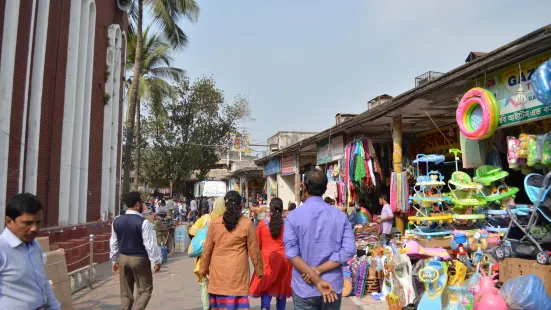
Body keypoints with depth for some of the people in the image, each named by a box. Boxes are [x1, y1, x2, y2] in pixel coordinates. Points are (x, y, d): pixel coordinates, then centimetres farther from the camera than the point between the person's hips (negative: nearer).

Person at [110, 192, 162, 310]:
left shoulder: (116, 221, 1)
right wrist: (157, 261, -5)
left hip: (123, 258, 6)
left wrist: (114, 260, 21)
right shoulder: (143, 222, -18)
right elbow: (150, 244, -16)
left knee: (125, 292, 16)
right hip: (140, 259, -5)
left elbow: (113, 243, 9)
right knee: (145, 290, 8)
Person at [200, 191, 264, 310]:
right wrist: (259, 270, 13)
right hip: (237, 271, -2)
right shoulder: (247, 224, -5)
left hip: (218, 271, 2)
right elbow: (254, 250, 0)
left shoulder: (214, 223, 0)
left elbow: (207, 250, 5)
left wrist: (203, 269, 18)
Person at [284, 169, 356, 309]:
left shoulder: (293, 216, -8)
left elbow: (292, 254, -16)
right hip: (333, 287, 2)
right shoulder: (340, 215, -2)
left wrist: (317, 281, -18)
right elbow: (349, 250, -10)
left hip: (304, 289, -2)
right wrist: (319, 270, -13)